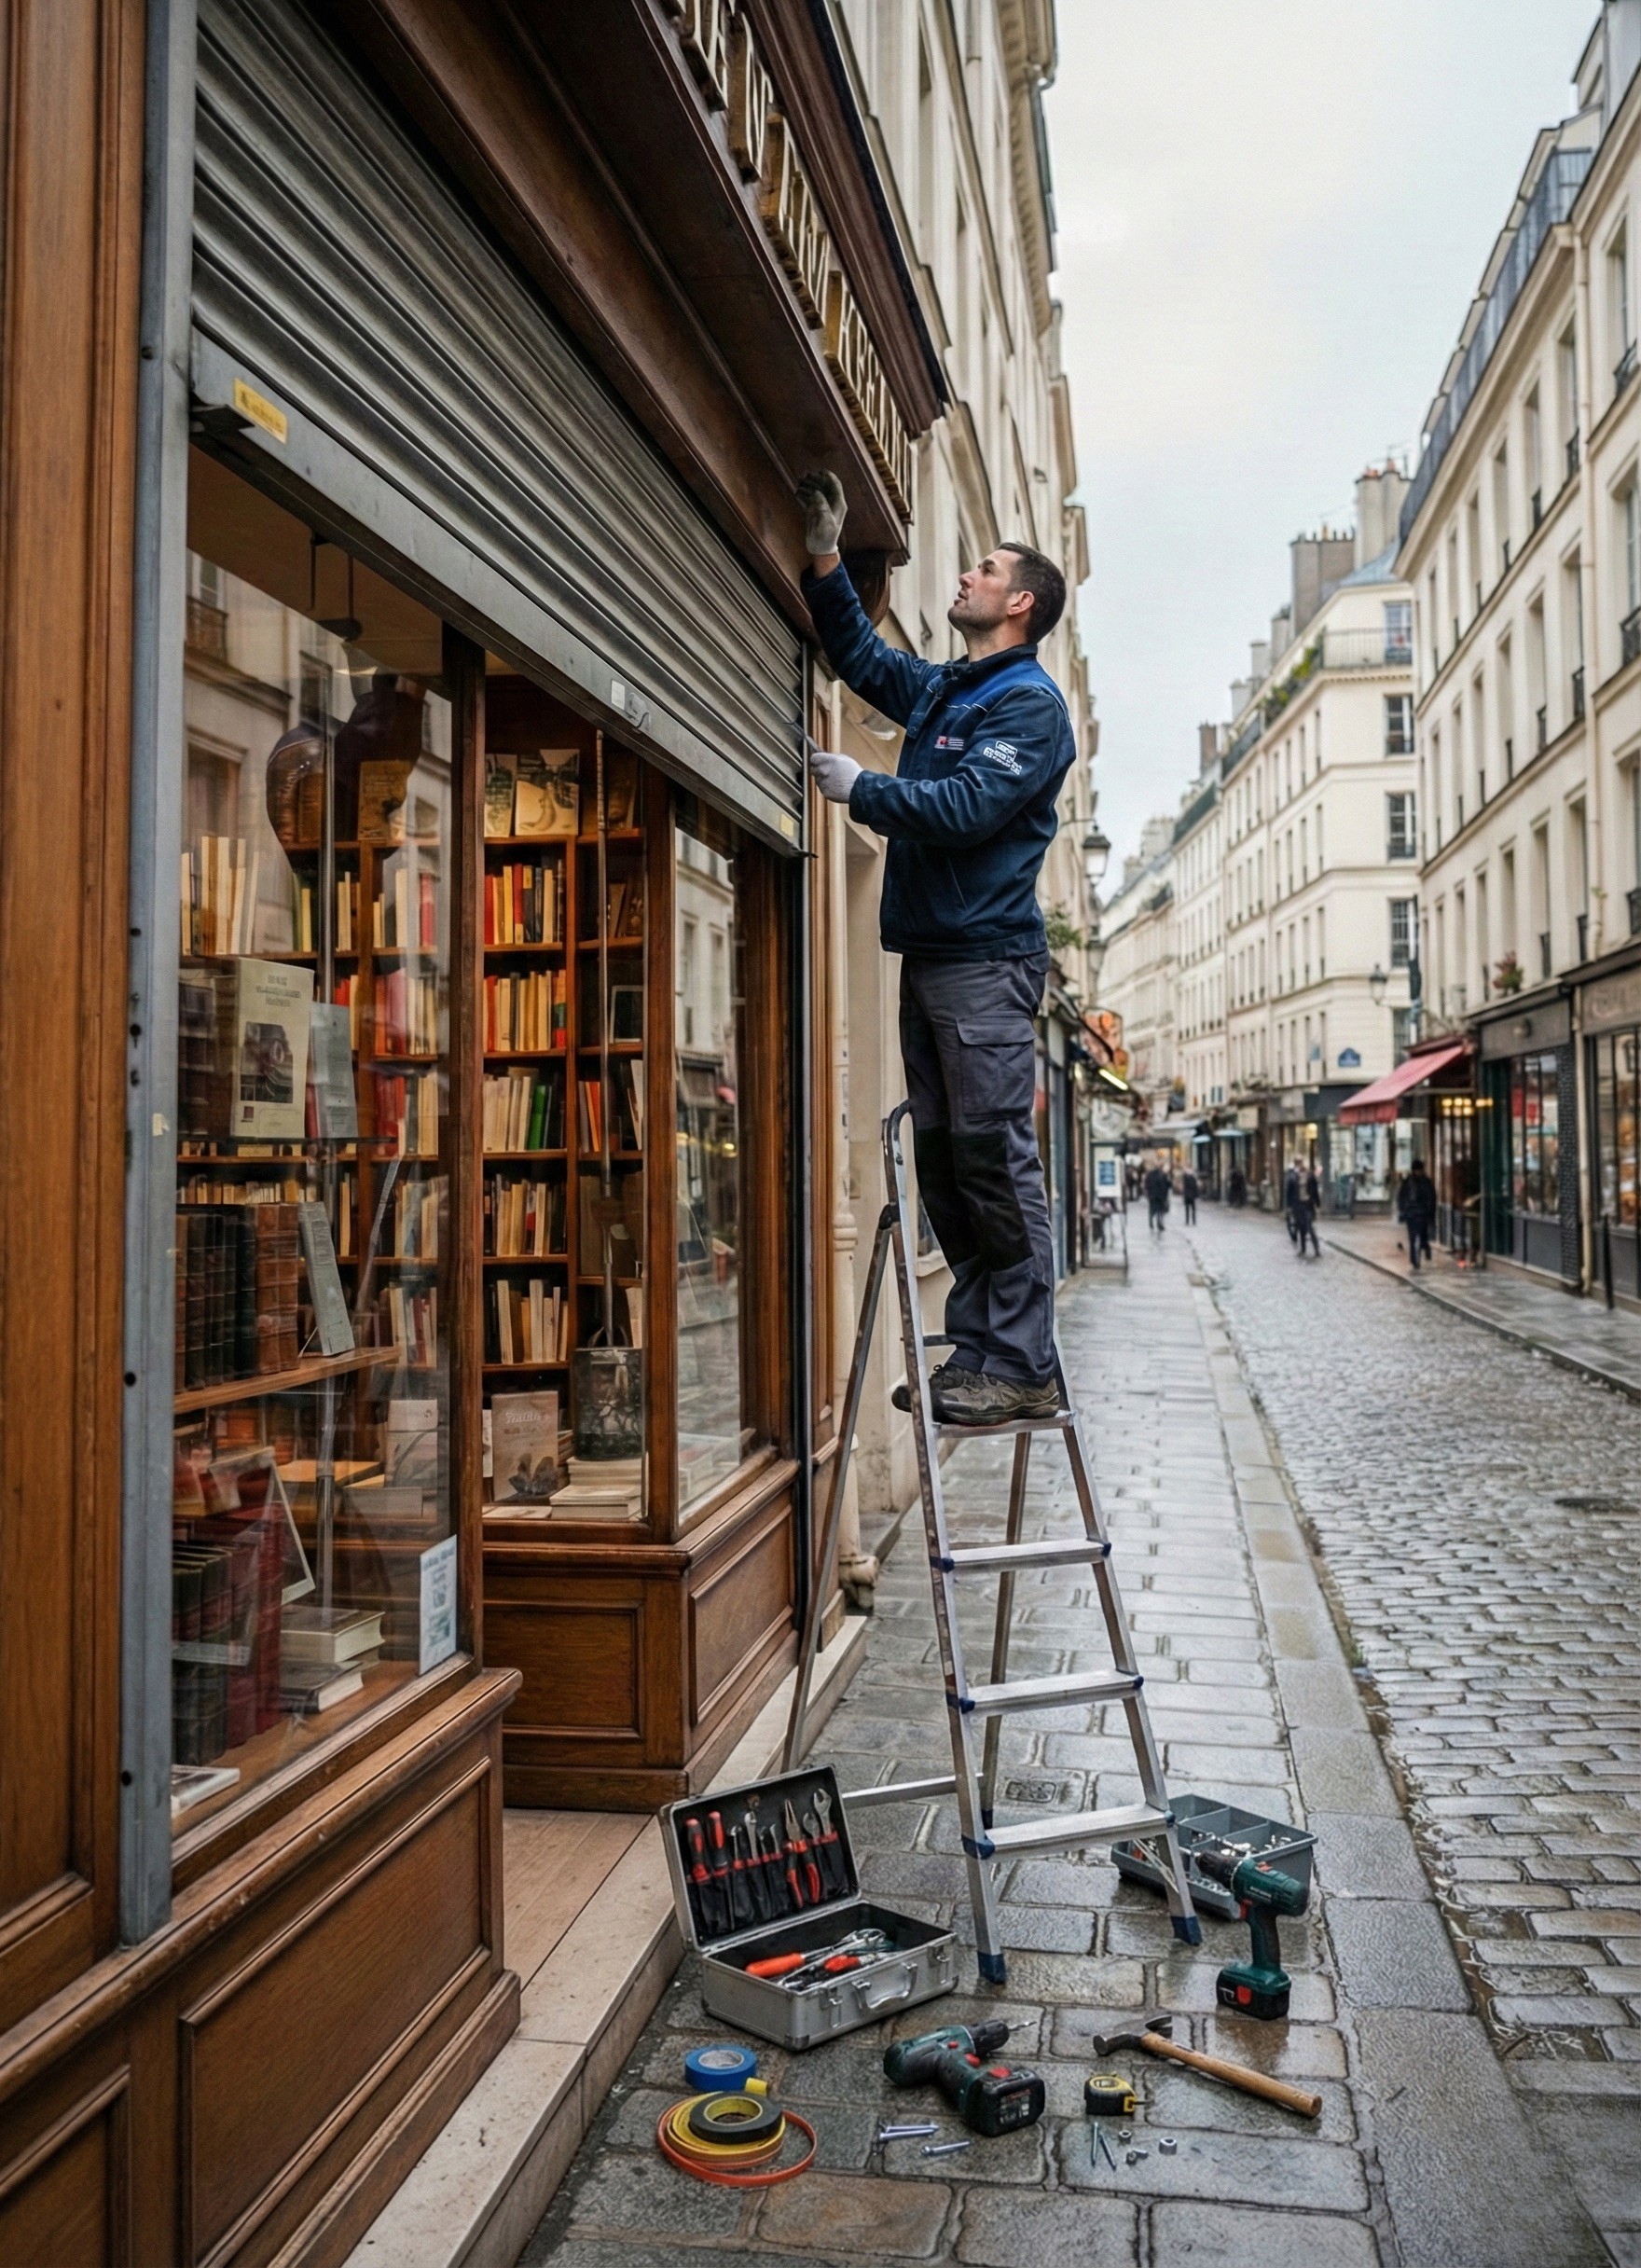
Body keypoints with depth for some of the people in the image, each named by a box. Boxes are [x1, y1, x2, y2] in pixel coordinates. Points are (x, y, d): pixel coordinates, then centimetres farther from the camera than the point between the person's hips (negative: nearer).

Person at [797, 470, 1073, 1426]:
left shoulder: (1031, 703, -4)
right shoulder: (941, 690, 22)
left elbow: (963, 808, -18)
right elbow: (860, 652, 37)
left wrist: (860, 788, -8)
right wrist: (826, 559, 26)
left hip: (986, 960, -9)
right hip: (930, 954, 9)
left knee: (997, 1162, -11)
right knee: (944, 1162, 7)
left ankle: (1023, 1367, -6)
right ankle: (976, 1351, 13)